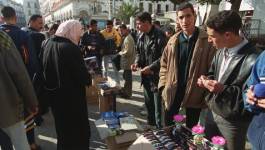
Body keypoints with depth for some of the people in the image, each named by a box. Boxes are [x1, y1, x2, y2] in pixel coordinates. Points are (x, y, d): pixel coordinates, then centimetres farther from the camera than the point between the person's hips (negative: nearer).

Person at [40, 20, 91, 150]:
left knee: (62, 126, 27)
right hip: (71, 96, -8)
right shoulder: (71, 48, -23)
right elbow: (82, 76, -23)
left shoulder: (47, 44, 0)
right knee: (78, 127, 12)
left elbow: (42, 68, 9)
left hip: (53, 94, 8)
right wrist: (89, 80, -3)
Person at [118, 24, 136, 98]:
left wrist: (120, 53, -10)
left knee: (127, 77, 1)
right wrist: (121, 52, 6)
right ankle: (125, 90, 35)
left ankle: (127, 93, 12)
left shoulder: (128, 39, -19)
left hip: (128, 61, -10)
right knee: (126, 76, 20)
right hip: (127, 61, 10)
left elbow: (127, 52, -24)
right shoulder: (126, 37, 13)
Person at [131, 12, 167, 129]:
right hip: (146, 76, 8)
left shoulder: (159, 36, -15)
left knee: (158, 106, 1)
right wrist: (137, 63, 0)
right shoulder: (141, 36, 9)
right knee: (148, 105, 20)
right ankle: (150, 126, 38)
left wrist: (150, 67, -21)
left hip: (157, 76, -7)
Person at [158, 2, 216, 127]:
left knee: (191, 129, 16)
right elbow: (164, 64, 10)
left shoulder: (207, 40, -8)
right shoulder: (173, 41, 4)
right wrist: (163, 85, 2)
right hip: (173, 91, 3)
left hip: (195, 93, -3)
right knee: (168, 127, 17)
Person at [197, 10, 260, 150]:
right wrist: (206, 79, -9)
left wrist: (224, 90, -32)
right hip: (212, 111, 7)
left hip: (232, 122, -7)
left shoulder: (253, 60, -27)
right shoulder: (221, 51, -1)